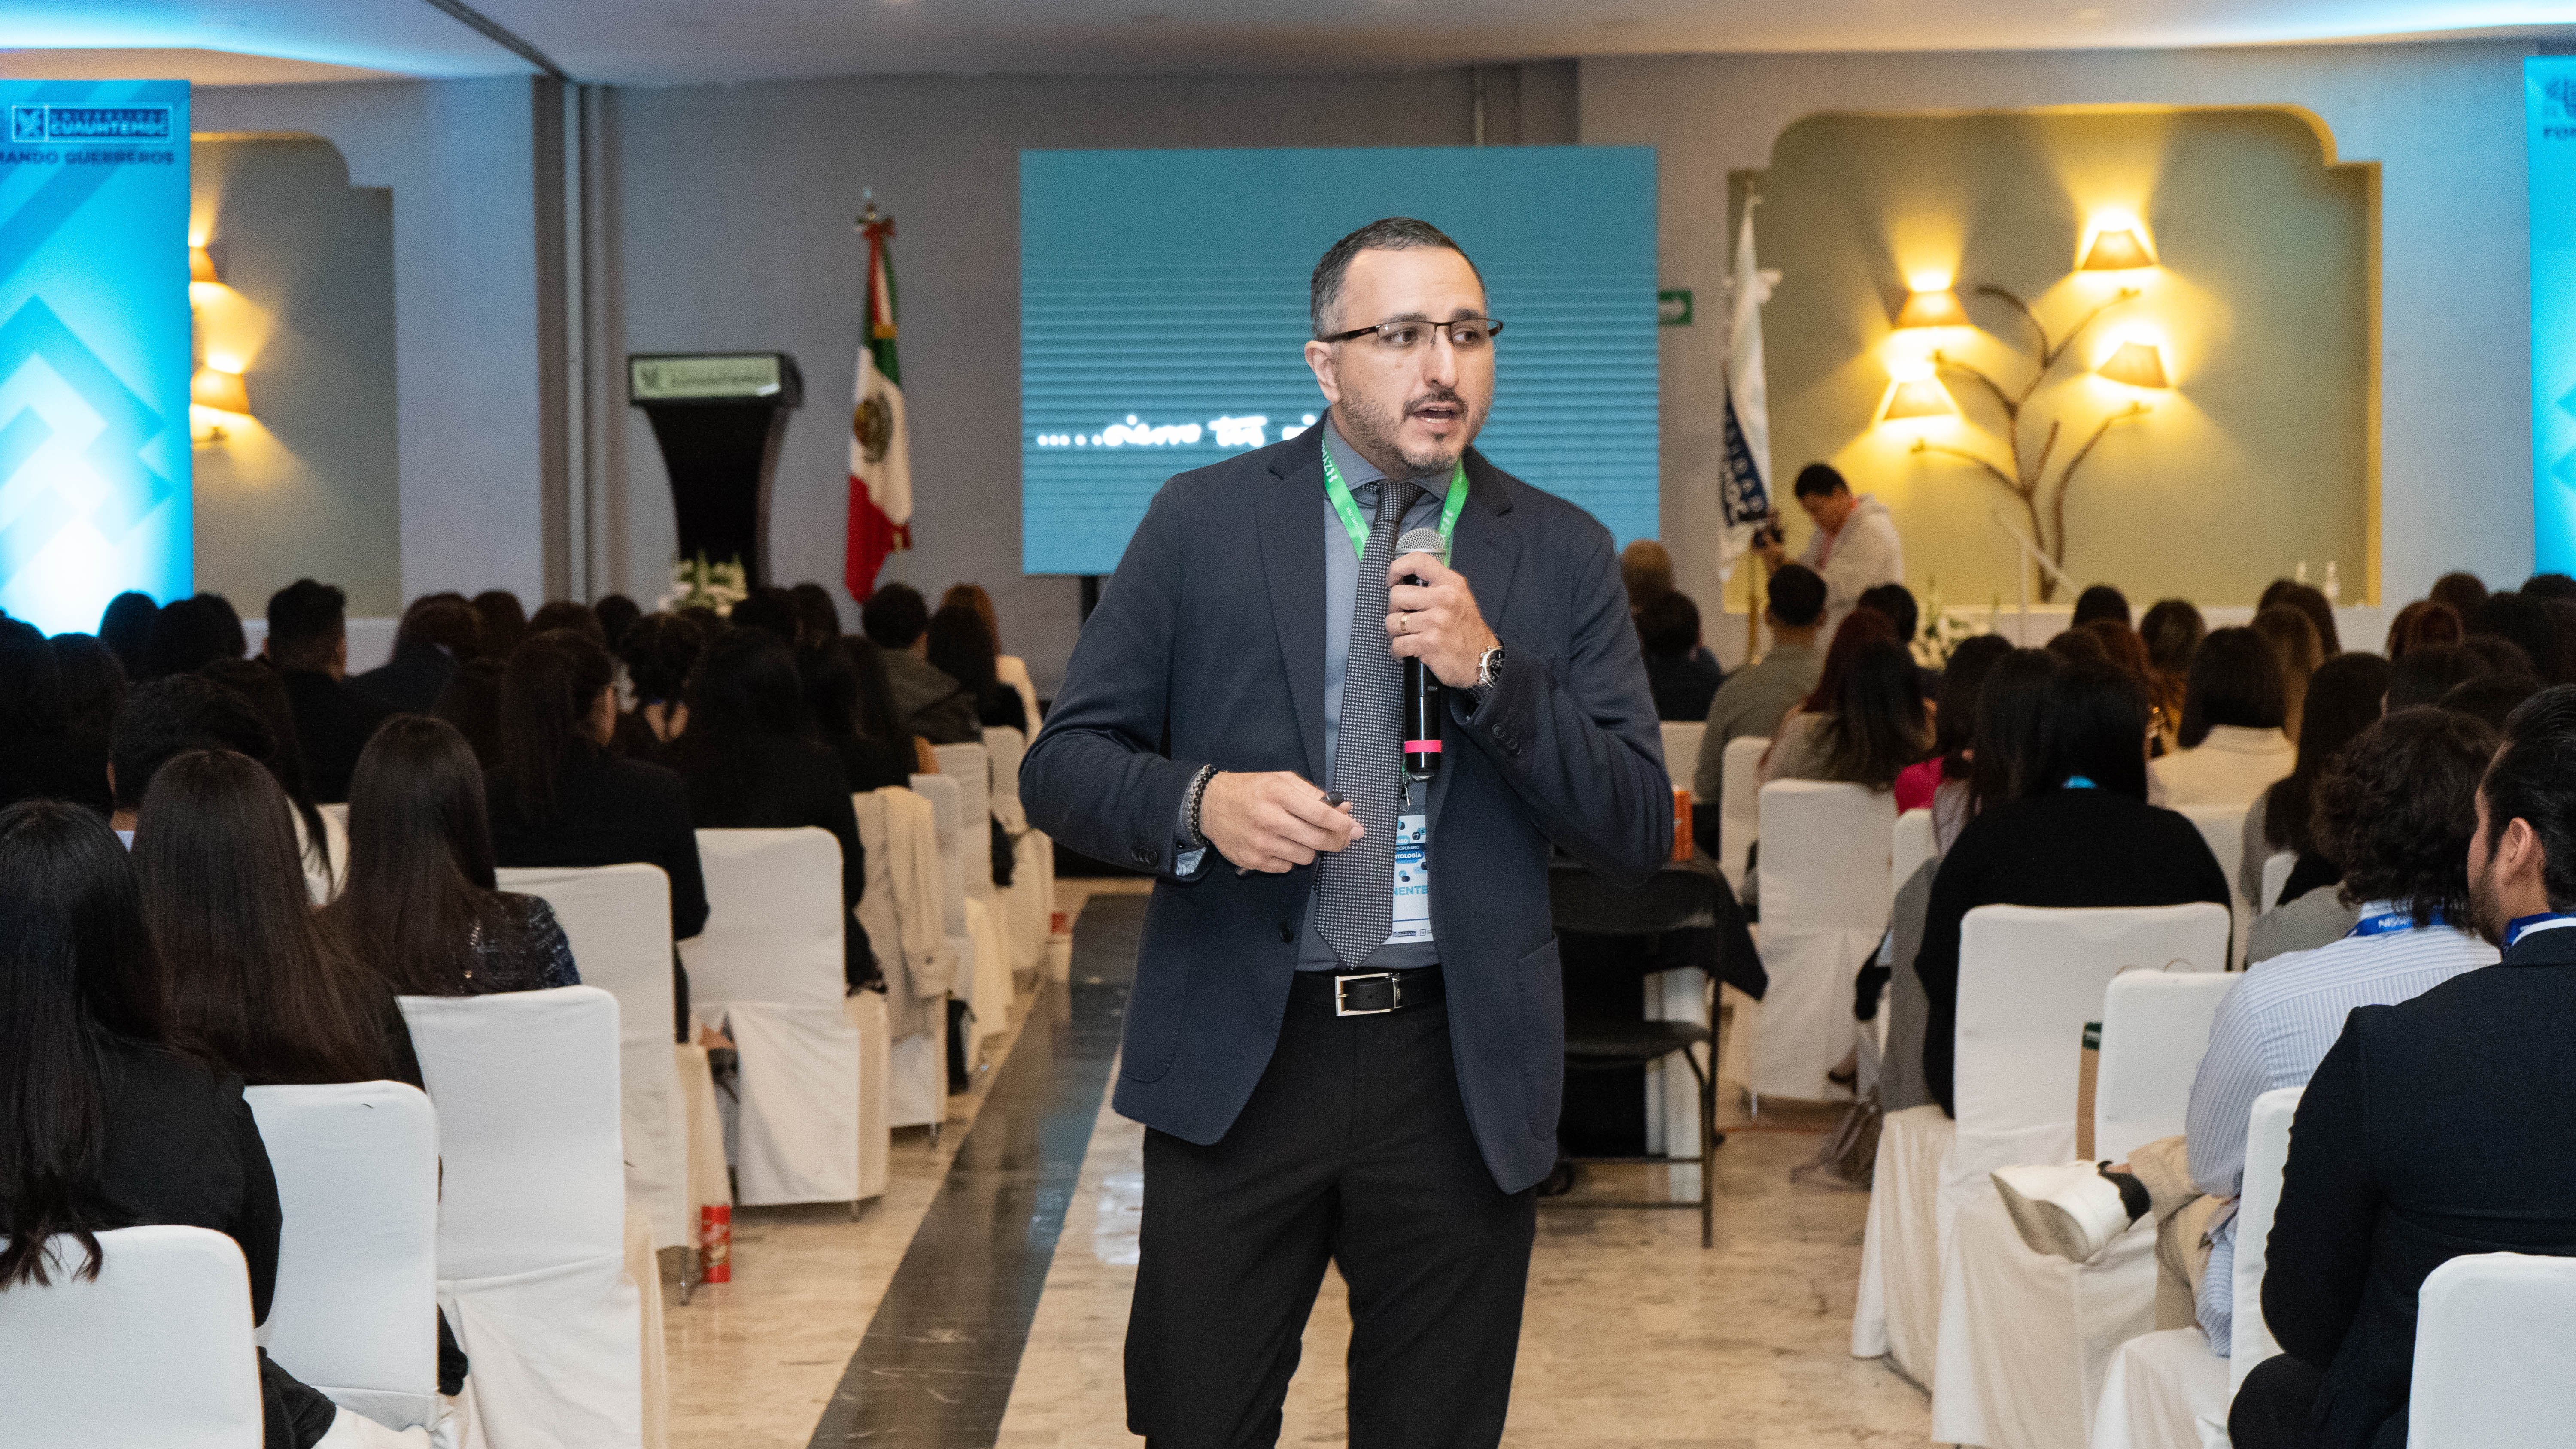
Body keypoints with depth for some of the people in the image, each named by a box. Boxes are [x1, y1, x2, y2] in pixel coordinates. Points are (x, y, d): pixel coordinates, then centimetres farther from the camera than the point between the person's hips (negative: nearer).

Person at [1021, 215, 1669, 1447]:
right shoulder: (1202, 521, 4)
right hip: (1240, 1058, -1)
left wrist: (1491, 671, -12)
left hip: (1462, 1072, 1)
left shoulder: (1563, 554, 6)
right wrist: (1201, 802, -17)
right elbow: (1061, 768, 3)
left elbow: (1639, 836, 1)